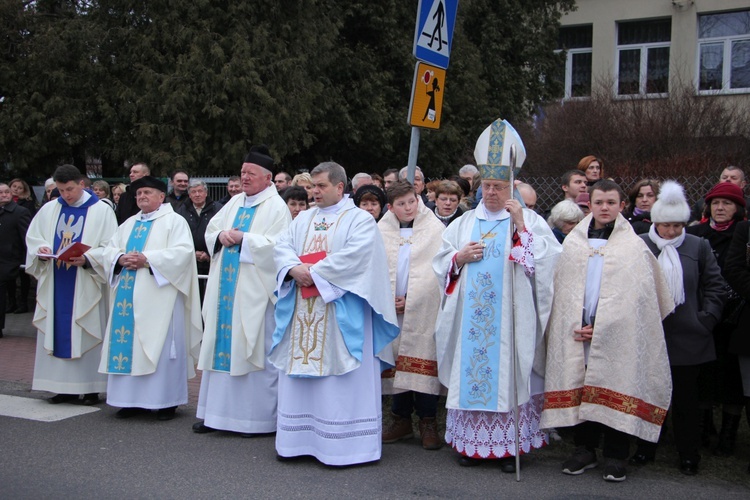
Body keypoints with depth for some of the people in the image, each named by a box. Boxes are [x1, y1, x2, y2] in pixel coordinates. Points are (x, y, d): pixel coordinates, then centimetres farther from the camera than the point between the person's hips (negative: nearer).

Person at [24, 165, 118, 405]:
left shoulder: (101, 210, -1)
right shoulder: (49, 210, 11)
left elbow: (110, 247, -6)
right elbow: (32, 237, 16)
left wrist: (86, 259, -21)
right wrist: (42, 250, -6)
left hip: (86, 284, -4)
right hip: (54, 283, 4)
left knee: (86, 334, -1)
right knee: (57, 332, 5)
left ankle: (90, 387, 5)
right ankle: (64, 387, 13)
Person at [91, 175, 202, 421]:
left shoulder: (174, 221, 2)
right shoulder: (129, 224, 21)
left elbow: (182, 251, -12)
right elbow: (109, 250, 15)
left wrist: (148, 259, -19)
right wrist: (121, 258, -8)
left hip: (158, 296, -6)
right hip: (128, 296, 6)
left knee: (159, 344, -6)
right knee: (127, 345, 4)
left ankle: (166, 401, 1)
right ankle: (133, 400, 12)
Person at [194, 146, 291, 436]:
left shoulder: (276, 206, -6)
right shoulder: (235, 203, 16)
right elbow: (210, 231, 16)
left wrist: (242, 239, -16)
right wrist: (222, 236, -6)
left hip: (255, 292, -7)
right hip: (226, 290, 7)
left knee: (253, 351, -3)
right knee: (222, 346, 10)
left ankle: (257, 417, 7)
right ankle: (218, 413, 19)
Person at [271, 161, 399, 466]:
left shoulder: (360, 219, -1)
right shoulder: (304, 219, 18)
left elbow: (354, 255, -16)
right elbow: (282, 247, 9)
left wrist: (315, 272, -16)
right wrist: (295, 268, -12)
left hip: (339, 312, -6)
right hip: (302, 312, 6)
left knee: (337, 374, -5)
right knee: (300, 373, 8)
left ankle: (342, 444, 2)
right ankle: (300, 438, 17)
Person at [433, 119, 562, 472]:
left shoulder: (529, 221, 5)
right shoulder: (464, 222, 15)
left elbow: (545, 261, -9)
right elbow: (440, 263, 15)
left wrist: (521, 226, -14)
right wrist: (460, 257, -5)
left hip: (510, 319, -3)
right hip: (470, 318, 3)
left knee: (508, 373, -4)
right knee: (471, 370, 3)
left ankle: (509, 445, 6)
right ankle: (473, 443, 13)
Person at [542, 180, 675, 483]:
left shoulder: (634, 247, 2)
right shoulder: (572, 243, 10)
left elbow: (633, 296, -3)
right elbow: (562, 290, 9)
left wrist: (600, 329, -10)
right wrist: (575, 327, -5)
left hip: (616, 336, -2)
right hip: (577, 334, 3)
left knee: (615, 393, 1)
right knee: (579, 391, 7)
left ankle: (615, 457, 12)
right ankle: (585, 450, 20)